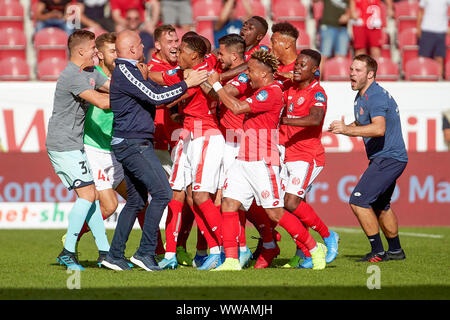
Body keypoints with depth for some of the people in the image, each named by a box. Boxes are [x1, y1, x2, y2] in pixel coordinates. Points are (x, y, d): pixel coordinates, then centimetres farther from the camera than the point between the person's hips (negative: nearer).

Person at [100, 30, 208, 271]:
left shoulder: (127, 71, 18)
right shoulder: (125, 72, -14)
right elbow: (156, 98, -18)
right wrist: (187, 84, -11)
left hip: (132, 144, 11)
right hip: (133, 144, -11)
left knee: (136, 201, 14)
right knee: (162, 193, -13)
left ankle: (115, 255, 15)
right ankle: (145, 252, -13)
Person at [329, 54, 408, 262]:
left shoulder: (375, 97, -19)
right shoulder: (362, 97, 14)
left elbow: (379, 129, -34)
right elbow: (361, 125, 26)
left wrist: (347, 130, -37)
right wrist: (343, 128, 6)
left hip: (388, 158, -11)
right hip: (391, 159, 11)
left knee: (358, 201, -15)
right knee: (380, 205, 23)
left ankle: (378, 252, -9)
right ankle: (395, 251, 34)